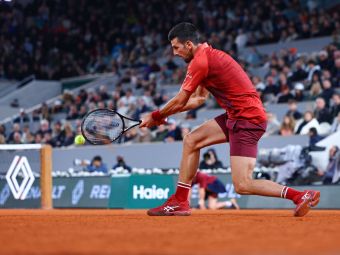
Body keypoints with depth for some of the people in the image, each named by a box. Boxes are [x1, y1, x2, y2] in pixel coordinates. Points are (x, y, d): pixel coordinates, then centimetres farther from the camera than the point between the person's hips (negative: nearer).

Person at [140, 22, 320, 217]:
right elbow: (200, 99, 23)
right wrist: (163, 114, 21)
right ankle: (179, 202, 17)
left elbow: (180, 101, -6)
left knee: (242, 186, -13)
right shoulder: (209, 55, 16)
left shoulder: (200, 61, -14)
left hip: (247, 119, -10)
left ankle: (301, 196, -11)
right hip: (235, 115, 10)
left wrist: (155, 116, 10)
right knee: (191, 141, 13)